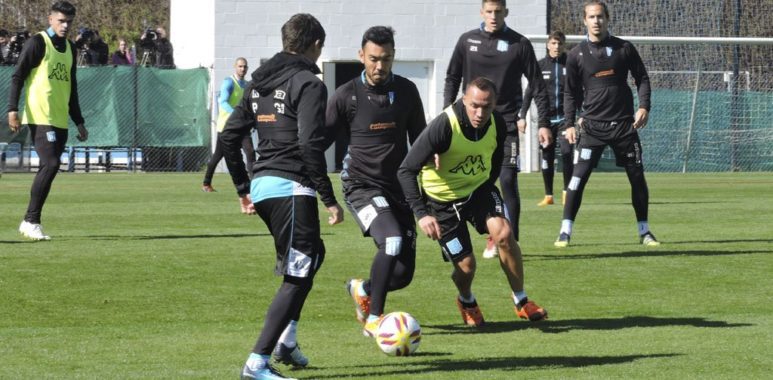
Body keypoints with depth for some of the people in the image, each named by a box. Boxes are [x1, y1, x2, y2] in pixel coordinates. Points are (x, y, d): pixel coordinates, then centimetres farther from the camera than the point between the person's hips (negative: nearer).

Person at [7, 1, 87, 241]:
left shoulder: (70, 48, 17)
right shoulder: (38, 43, -4)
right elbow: (18, 76, -6)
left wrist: (79, 122, 23)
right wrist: (13, 110, -15)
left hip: (60, 120, 7)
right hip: (40, 118, -7)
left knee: (48, 169, 3)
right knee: (51, 164, -17)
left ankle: (30, 223, 9)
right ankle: (31, 221, -11)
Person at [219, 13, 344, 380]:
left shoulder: (257, 83, 15)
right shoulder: (308, 84, -9)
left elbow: (228, 137, 16)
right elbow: (310, 144, -18)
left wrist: (244, 188, 24)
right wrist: (329, 198, -14)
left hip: (261, 185, 9)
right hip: (292, 188, -9)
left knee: (312, 253, 28)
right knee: (297, 277, -4)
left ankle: (285, 340, 23)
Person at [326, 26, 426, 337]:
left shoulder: (406, 91, 4)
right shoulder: (346, 96, -8)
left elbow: (418, 137, 17)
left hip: (398, 187, 5)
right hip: (362, 186, -5)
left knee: (403, 272, 2)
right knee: (392, 240, -31)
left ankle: (362, 290, 36)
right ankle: (374, 320, -19)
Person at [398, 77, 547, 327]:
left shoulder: (497, 125, -13)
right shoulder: (443, 127, -29)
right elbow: (406, 170, -27)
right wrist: (421, 214, -35)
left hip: (479, 188, 3)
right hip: (442, 199, -3)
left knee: (504, 233, -23)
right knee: (466, 265, -6)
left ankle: (521, 302, -6)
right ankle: (467, 303, 32)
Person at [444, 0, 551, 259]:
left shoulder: (519, 44, -1)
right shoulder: (467, 41, 5)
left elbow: (538, 86, 2)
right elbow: (452, 79, 13)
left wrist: (543, 124, -3)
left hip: (506, 123, -2)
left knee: (508, 181, -10)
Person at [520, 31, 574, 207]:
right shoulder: (540, 66, 5)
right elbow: (529, 91, 5)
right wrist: (522, 115, -2)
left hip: (565, 118, -1)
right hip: (546, 118, 1)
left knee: (566, 152, -12)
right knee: (547, 157, 4)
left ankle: (567, 192, 0)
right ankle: (548, 196, 11)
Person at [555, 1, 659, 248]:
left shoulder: (624, 49, 3)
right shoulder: (576, 55, 2)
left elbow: (642, 78, 9)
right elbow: (571, 93, 8)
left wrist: (644, 107, -5)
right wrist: (569, 124, 0)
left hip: (624, 124, 1)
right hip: (592, 125, -1)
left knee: (637, 177, 3)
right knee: (578, 176, -11)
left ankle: (644, 231, 16)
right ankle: (565, 231, -6)